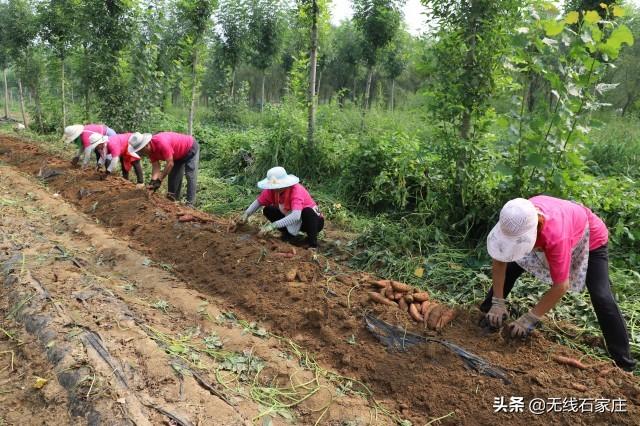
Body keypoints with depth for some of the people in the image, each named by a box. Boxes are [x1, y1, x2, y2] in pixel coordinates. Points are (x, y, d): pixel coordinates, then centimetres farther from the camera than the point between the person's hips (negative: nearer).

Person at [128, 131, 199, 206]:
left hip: (191, 149, -9)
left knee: (190, 176, -12)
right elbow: (156, 166, -12)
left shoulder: (161, 143, -38)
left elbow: (170, 163, -35)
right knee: (173, 176, 7)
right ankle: (172, 200, 14)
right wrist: (153, 181, -28)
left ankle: (189, 204, -12)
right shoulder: (150, 149, -11)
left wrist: (159, 180, -29)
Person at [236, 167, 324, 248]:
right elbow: (258, 202, -5)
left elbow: (296, 216, -46)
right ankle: (288, 233, 4)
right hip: (291, 220, 6)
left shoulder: (296, 190, -33)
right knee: (267, 210, -10)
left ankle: (312, 241, -18)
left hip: (313, 220, -6)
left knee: (307, 211, -39)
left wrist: (273, 225, -50)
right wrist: (246, 214, -22)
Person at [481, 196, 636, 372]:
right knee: (511, 267, 1)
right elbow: (500, 260, -22)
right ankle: (486, 313, 21)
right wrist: (497, 303, -25)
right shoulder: (515, 222, -32)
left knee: (601, 297, -18)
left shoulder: (556, 236, -48)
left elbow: (561, 286, -41)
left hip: (589, 237, -5)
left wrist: (530, 319, -35)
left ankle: (623, 362, -5)